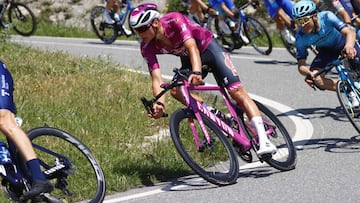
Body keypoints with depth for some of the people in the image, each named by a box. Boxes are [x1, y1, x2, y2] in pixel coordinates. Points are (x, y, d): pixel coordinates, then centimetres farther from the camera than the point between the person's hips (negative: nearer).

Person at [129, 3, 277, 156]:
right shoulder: (147, 47, -20)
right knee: (175, 90, -22)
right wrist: (160, 103, -45)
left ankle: (264, 140, -25)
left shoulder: (174, 20, -33)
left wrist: (196, 72, -63)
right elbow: (156, 78, -27)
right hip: (187, 60, 5)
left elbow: (192, 47, -45)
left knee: (236, 92, -18)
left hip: (209, 48, -5)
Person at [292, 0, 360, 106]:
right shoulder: (301, 37, -27)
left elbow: (350, 32, -46)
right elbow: (301, 65, -24)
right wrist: (308, 73, -48)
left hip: (344, 44, -2)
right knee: (316, 79, -22)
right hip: (326, 51, 2)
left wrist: (349, 46, -68)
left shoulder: (327, 17, -34)